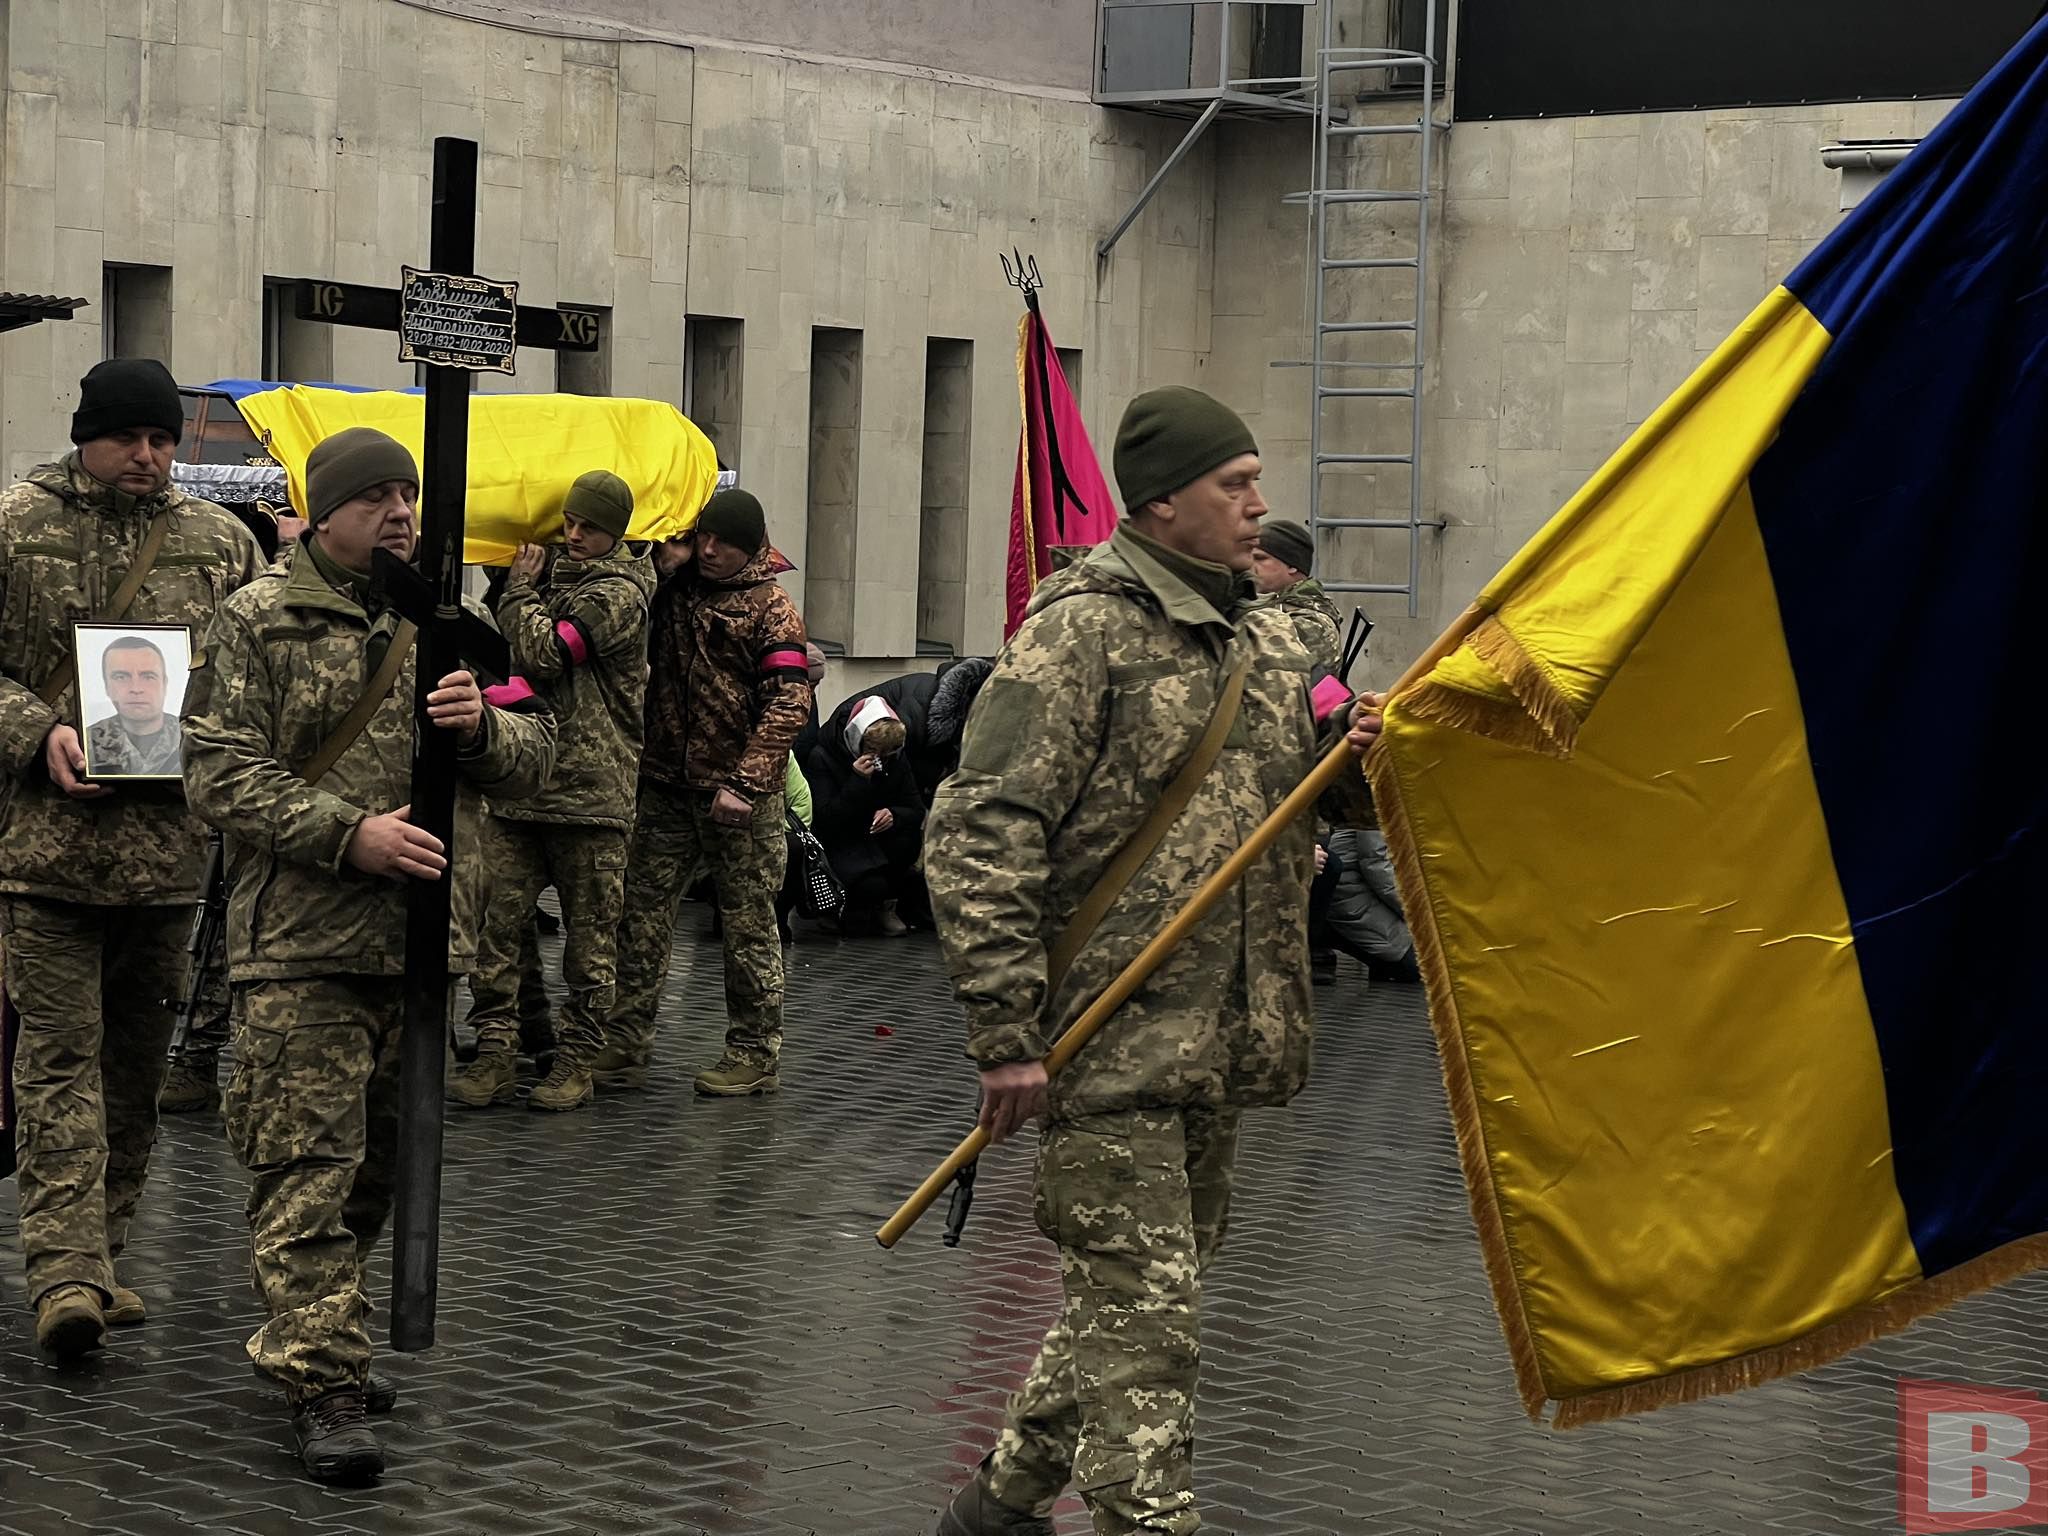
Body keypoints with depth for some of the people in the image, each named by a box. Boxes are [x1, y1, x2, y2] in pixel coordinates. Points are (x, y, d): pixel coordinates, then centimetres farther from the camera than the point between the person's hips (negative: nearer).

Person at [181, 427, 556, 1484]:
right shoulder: (258, 623, -1)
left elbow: (534, 760, 14)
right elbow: (218, 776, -8)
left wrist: (483, 726, -10)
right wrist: (347, 832, -18)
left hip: (424, 940, 6)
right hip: (301, 945, -5)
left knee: (376, 1161, 14)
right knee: (307, 1165, -8)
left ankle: (304, 1342, 28)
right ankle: (322, 1382, -6)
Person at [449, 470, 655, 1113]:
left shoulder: (619, 594, -6)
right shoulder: (554, 578, 19)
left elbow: (545, 652, -15)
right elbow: (503, 652, 29)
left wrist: (521, 593, 0)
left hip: (590, 791, -7)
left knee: (590, 931, 3)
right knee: (498, 920, 0)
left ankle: (576, 1059, 9)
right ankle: (495, 1053, 4)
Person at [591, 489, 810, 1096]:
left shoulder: (770, 608, -5)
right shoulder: (672, 588, 12)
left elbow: (790, 702, -12)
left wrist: (745, 782, -21)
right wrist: (660, 564, -1)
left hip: (740, 794, -5)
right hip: (666, 785, 5)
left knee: (748, 922, 2)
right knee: (640, 915, 2)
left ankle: (755, 1054, 10)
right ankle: (623, 1046, 6)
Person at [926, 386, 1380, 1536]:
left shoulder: (1268, 637, 14)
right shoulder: (1084, 629, -10)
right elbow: (980, 835, -15)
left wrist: (1359, 758, -1)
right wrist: (1005, 1036, -19)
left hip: (1223, 1047, 8)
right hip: (1111, 1041, -8)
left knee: (1133, 1299, 17)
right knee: (1145, 1318, -8)